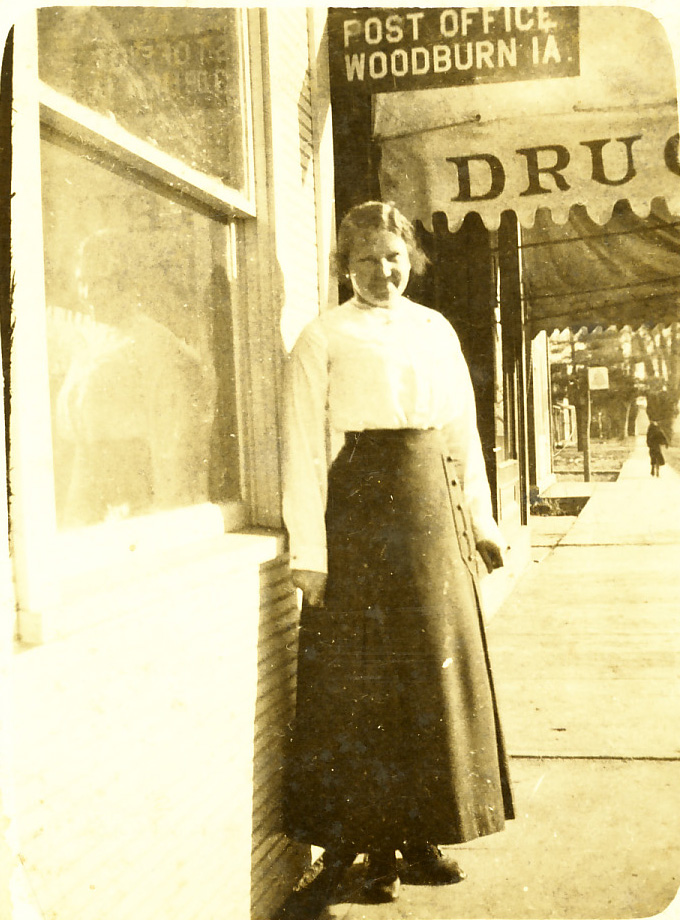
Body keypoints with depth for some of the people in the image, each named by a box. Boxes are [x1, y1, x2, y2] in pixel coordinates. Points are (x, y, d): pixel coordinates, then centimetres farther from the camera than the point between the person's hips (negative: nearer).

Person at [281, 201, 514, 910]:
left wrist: (480, 520, 10)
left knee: (437, 676, 9)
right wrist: (308, 552, -13)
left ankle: (423, 838, 22)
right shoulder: (323, 337, -1)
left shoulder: (436, 330, 13)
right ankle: (374, 850, 14)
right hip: (361, 512, -5)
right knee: (366, 686, 2)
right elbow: (303, 449, -7)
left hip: (436, 510, 5)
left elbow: (464, 430, 15)